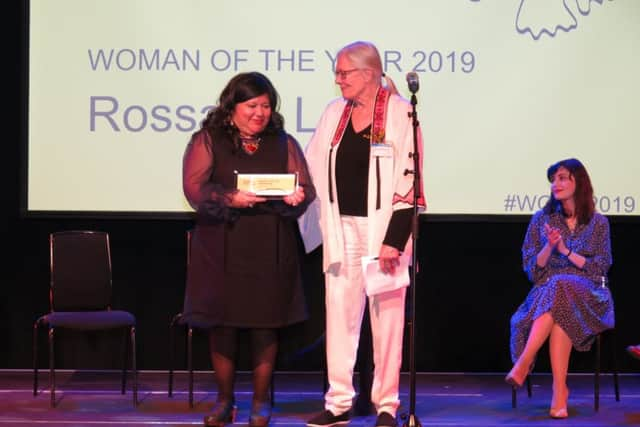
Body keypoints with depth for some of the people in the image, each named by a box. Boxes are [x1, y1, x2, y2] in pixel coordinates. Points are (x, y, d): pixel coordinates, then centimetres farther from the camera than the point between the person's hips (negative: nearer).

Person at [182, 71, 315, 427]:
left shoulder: (284, 144, 12)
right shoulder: (207, 141, 4)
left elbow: (307, 188, 6)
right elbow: (195, 188, -7)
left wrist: (296, 197, -18)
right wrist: (231, 198, -23)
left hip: (270, 251, 1)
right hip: (221, 249, -1)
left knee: (266, 324, 1)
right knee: (222, 323, 2)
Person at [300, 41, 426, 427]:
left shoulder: (400, 112, -7)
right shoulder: (334, 113, 9)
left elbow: (408, 179, -10)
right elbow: (313, 169, 14)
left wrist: (394, 240, -15)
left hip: (383, 226, -5)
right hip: (342, 227, 5)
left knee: (386, 315, 1)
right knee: (339, 311, 5)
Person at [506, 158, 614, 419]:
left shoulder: (598, 223, 11)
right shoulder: (541, 219, 13)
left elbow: (600, 268, 4)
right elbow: (532, 269, 8)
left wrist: (566, 250, -6)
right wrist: (549, 246, -10)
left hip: (586, 295, -1)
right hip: (545, 294, 1)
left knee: (560, 288, -39)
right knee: (560, 314, -39)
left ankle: (523, 364, -44)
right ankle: (559, 391, -44)